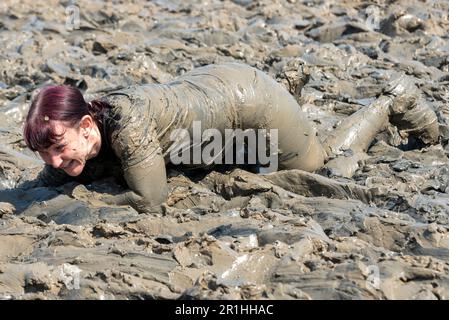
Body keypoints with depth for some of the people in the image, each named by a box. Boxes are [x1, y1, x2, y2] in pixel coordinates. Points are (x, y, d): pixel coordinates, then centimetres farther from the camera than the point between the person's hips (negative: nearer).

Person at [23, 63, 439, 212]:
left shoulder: (125, 121, -39)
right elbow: (49, 180, -4)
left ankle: (390, 104, 34)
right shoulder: (87, 136, -18)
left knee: (327, 160, 15)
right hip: (207, 85, 7)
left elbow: (148, 198, -35)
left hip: (246, 94, -7)